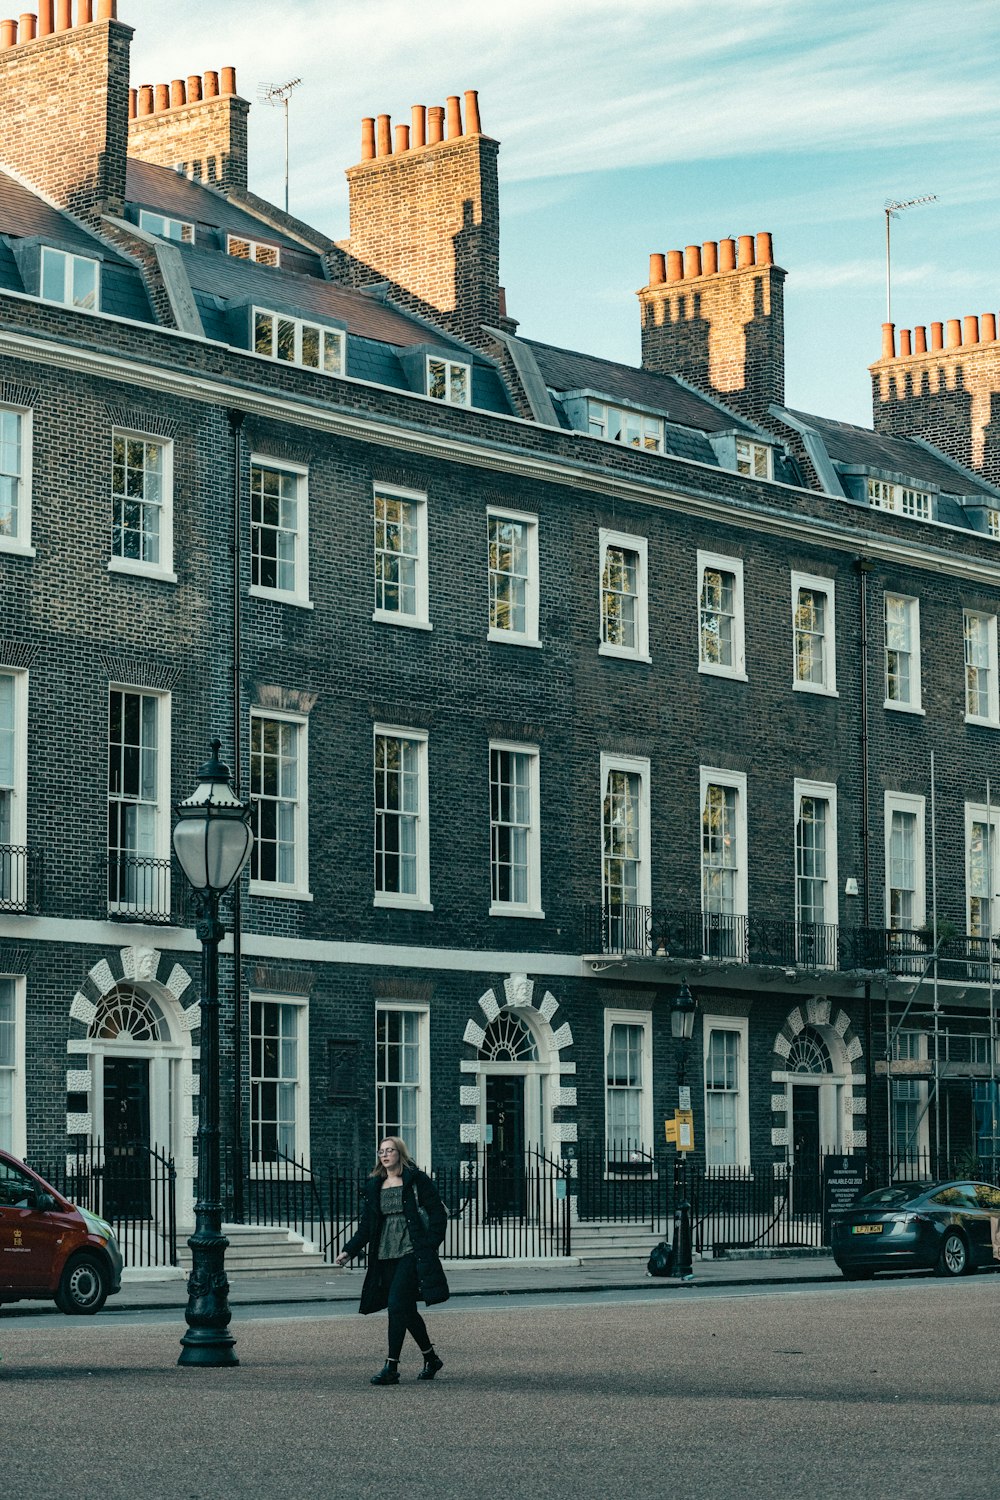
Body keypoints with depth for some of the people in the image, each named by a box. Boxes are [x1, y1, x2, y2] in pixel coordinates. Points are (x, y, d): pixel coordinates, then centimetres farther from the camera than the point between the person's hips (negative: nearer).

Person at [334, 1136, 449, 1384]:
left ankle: (391, 1368, -13)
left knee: (397, 1305, -14)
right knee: (407, 1310, 10)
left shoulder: (417, 1180, -2)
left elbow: (438, 1214, -4)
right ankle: (431, 1358, 27)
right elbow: (366, 1227, 14)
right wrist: (348, 1251, 3)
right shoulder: (374, 1186, 14)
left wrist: (430, 1247, -13)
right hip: (385, 1256, 6)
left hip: (411, 1253, -6)